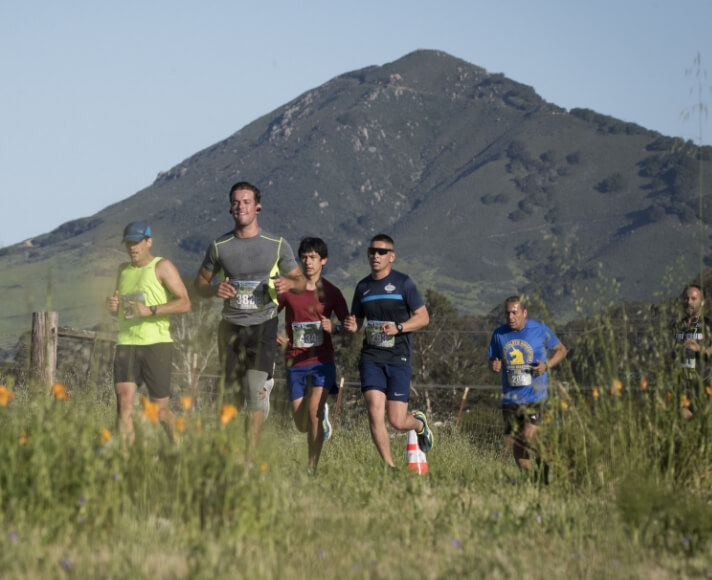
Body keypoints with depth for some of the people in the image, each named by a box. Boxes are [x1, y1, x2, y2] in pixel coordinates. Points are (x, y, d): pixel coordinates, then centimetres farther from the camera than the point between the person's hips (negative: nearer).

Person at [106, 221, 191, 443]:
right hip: (126, 343, 4)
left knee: (161, 410, 0)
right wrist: (112, 306, 7)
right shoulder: (124, 269, 19)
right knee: (123, 403, -14)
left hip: (156, 343, -4)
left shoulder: (162, 267, 0)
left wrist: (150, 310, -20)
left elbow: (184, 303, -10)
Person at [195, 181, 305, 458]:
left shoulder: (277, 245, 3)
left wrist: (288, 283, -13)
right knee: (231, 393, 2)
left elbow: (300, 281, 11)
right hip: (231, 326, 2)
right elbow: (200, 283, 13)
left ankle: (249, 459, -13)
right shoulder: (220, 246, 5)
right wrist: (214, 289, -10)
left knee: (255, 391, -15)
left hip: (264, 324, -2)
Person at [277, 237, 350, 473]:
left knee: (313, 410, -22)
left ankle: (312, 468, -15)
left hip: (321, 360, -2)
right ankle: (323, 414, 43)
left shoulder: (331, 292, 2)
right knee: (302, 425, 6)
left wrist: (334, 328, -15)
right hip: (295, 362, 2)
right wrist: (277, 336, -7)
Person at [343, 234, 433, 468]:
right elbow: (356, 320, 20)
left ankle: (419, 422, 33)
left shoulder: (403, 283, 0)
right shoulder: (363, 287, 11)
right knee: (375, 412, -15)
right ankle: (389, 465, -3)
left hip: (398, 359, -3)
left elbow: (423, 317, 0)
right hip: (371, 358, 3)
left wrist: (398, 328, -16)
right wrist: (351, 326, -4)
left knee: (396, 421, -4)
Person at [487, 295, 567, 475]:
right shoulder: (499, 334, 5)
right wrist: (494, 366, -9)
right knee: (514, 445, 4)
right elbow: (492, 360, 16)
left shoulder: (540, 330, -2)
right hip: (510, 398, 4)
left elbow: (561, 350, 10)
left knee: (529, 438, -19)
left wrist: (547, 366, -9)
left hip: (534, 396, -4)